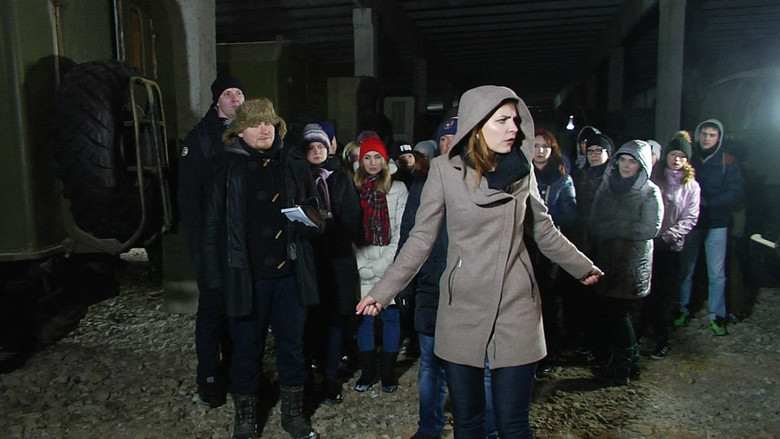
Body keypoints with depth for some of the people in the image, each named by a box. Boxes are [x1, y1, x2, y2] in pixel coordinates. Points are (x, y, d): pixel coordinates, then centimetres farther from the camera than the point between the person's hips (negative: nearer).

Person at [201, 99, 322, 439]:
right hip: (246, 276, -2)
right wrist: (216, 277, -7)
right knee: (246, 349, 11)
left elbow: (314, 208, 14)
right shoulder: (227, 167, -2)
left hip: (290, 273, 2)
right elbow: (214, 224, -2)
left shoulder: (294, 164, 5)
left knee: (292, 346, 13)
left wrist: (310, 220, -10)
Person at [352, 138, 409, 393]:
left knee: (391, 317, 3)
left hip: (390, 265, -2)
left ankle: (388, 373, 16)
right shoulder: (354, 189, 8)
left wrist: (380, 265, -9)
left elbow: (401, 232, -3)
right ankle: (367, 372, 19)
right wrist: (362, 265, -5)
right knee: (364, 318, 6)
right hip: (361, 267, 2)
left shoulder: (398, 189, 2)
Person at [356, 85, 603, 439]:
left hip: (515, 306, 1)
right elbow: (421, 237, -1)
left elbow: (544, 230, 16)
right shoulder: (445, 169, -4)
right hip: (462, 307, -1)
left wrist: (583, 267, 27)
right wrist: (383, 291, -4)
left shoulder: (522, 168, 4)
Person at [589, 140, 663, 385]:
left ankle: (622, 367, 15)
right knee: (605, 313, 6)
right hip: (606, 260, 5)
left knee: (616, 312, -2)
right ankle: (630, 363, 23)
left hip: (632, 263, -5)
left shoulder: (650, 192, -2)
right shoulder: (606, 186, 11)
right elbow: (594, 223, 9)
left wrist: (613, 228, -11)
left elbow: (651, 228, -11)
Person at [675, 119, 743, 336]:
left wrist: (707, 201, -17)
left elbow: (735, 193, -6)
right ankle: (682, 310, 20)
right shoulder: (689, 159, 6)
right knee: (685, 269, 8)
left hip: (716, 224, -2)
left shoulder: (728, 162, -1)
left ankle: (716, 316, 13)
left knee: (716, 273, 1)